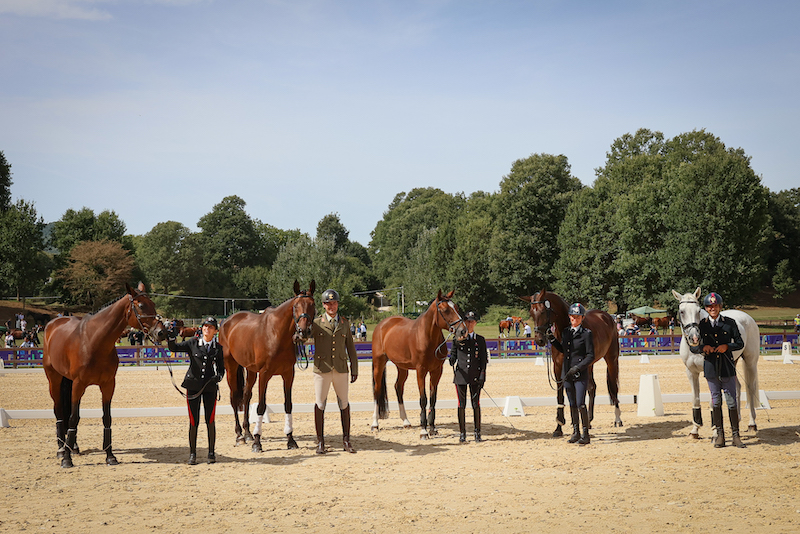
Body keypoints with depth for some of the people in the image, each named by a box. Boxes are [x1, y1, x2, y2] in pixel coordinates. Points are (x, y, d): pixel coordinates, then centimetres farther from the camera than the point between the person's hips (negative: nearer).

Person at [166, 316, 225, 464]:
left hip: (210, 387, 1)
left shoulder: (218, 347, 4)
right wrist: (171, 337, -20)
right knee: (193, 421, 2)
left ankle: (211, 452, 15)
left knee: (210, 421, 3)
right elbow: (174, 348, 0)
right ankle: (192, 453, 12)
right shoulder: (193, 343, 1)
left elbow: (221, 368, 10)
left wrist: (219, 376, -12)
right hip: (193, 385, 0)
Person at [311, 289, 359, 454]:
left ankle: (346, 440, 16)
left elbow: (350, 347, 13)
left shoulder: (345, 323, 10)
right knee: (320, 404, 2)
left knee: (344, 403, 6)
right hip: (322, 369, -2)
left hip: (341, 369, 2)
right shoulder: (316, 323, 1)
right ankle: (320, 442, 10)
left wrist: (354, 369, 11)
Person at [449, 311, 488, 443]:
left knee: (476, 404, 1)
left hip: (475, 376, 0)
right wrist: (452, 361, -14)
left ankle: (478, 433, 8)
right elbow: (453, 353, 9)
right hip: (460, 375, 0)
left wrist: (482, 375, -4)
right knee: (462, 404, 2)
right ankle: (462, 434, 9)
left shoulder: (480, 340, 7)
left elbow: (484, 359, 5)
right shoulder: (457, 339, 6)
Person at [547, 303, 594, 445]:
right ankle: (575, 432, 21)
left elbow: (590, 356, -10)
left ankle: (586, 434, -2)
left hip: (581, 374, -6)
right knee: (572, 404, 12)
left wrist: (578, 367, -19)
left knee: (580, 404, -10)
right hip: (567, 374, 6)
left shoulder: (587, 333, -8)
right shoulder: (565, 332, 9)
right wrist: (552, 340, 10)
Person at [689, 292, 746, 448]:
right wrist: (702, 348, -13)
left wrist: (727, 346, -14)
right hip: (710, 367, 1)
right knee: (716, 401, 7)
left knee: (732, 402, 0)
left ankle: (735, 435, 9)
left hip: (727, 367, -1)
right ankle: (719, 435, 16)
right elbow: (692, 347, 6)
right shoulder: (701, 325, 3)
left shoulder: (730, 323, 0)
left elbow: (740, 343, 3)